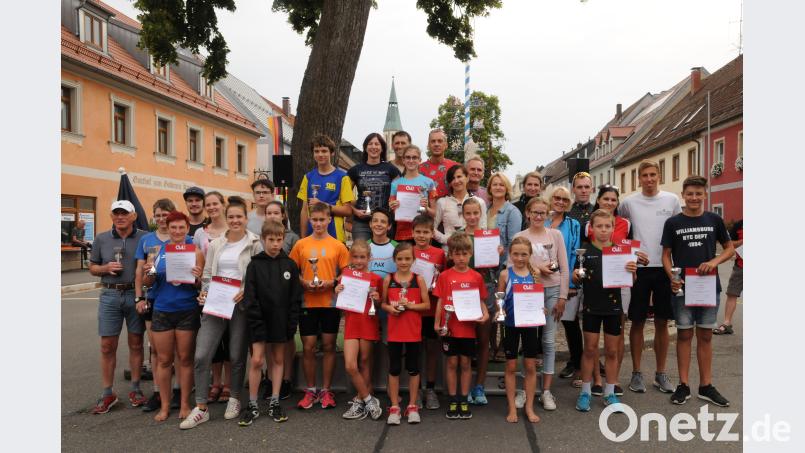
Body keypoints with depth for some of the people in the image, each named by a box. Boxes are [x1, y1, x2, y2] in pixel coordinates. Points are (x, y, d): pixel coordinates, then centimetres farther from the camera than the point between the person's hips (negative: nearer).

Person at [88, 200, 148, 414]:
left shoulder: (145, 238, 0)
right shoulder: (101, 239, 7)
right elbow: (92, 268, 13)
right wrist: (106, 268, -8)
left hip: (136, 294, -2)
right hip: (109, 295, 2)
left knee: (136, 344, 8)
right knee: (107, 347, 4)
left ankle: (135, 389, 21)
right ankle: (107, 394, 16)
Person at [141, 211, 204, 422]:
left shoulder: (195, 251, -2)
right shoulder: (158, 250, 4)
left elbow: (200, 285, -1)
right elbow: (148, 282, 8)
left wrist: (198, 278, -22)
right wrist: (147, 273, -14)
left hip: (187, 312, -2)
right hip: (162, 311, 2)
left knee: (185, 359, 8)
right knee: (164, 360, 9)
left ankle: (184, 405, 20)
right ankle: (165, 406, 22)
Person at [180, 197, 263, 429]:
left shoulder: (255, 244, -1)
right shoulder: (215, 245, 10)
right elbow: (207, 275, 13)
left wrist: (246, 291, -17)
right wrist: (204, 293, -4)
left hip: (241, 304, -3)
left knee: (237, 356, 7)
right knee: (202, 355, -4)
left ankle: (234, 399, 27)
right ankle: (201, 408, 6)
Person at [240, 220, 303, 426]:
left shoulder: (290, 265, 2)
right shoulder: (255, 264, -3)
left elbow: (296, 297, 1)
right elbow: (250, 298, -6)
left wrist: (292, 324, -5)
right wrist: (256, 324, -13)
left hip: (281, 321, 2)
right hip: (260, 321, -2)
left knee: (278, 359, 10)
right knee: (257, 361, -3)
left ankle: (274, 403, 20)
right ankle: (253, 405, 11)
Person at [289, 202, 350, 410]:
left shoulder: (338, 246, 2)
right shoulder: (301, 244, 4)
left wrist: (331, 282, -13)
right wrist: (304, 283, -10)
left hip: (331, 303, 0)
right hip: (307, 303, 1)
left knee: (328, 346, 6)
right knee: (308, 347, 4)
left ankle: (326, 391, 18)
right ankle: (310, 391, 19)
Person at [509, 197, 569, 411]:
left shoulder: (556, 235, 4)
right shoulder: (519, 237, 1)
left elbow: (564, 269, 4)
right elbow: (510, 267, -6)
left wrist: (562, 297, 0)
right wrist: (536, 269, -14)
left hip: (552, 291, 1)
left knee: (549, 341, 4)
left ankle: (546, 391, 11)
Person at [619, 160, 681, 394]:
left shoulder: (672, 200, 2)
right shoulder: (629, 202, -1)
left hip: (665, 267, 1)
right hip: (638, 268, -1)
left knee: (662, 322, 9)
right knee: (638, 322, 5)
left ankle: (661, 373, 21)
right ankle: (637, 372, 16)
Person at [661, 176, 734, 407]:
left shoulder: (714, 220, 4)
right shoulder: (673, 223, 0)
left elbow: (730, 248, 10)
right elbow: (666, 254, 2)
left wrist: (714, 261, -10)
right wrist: (672, 278, -14)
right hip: (682, 287, -1)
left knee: (705, 336, 9)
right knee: (684, 334, 5)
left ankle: (706, 386, 18)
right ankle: (683, 385, 13)